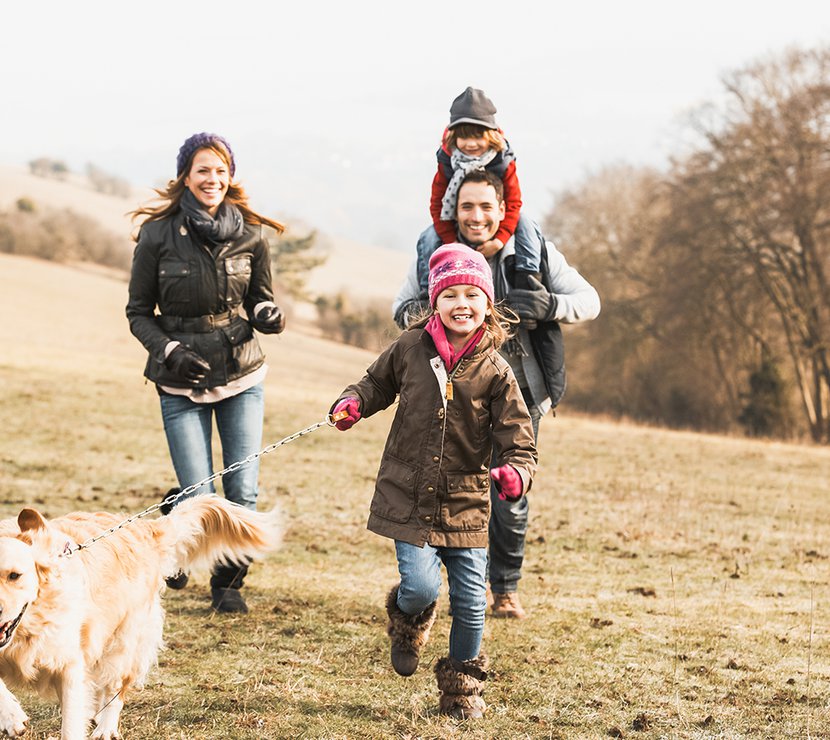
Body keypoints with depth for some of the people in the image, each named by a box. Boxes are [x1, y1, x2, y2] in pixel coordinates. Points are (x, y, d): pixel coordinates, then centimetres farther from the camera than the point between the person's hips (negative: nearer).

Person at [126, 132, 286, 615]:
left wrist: (268, 316, -13)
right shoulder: (158, 235, -6)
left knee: (244, 493, -2)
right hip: (182, 382, -2)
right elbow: (139, 312, 1)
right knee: (200, 497, -5)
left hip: (242, 377, 2)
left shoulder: (252, 234, -1)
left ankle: (229, 584, 20)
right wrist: (168, 350, -15)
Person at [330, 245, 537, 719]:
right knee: (422, 586, -14)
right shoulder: (410, 349, -2)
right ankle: (409, 622, 25)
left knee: (470, 601, 4)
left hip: (466, 503, 1)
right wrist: (355, 402, -3)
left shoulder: (495, 372, -5)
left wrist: (516, 472, -27)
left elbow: (518, 440, -6)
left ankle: (463, 686, 27)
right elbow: (379, 382, 18)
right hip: (408, 497, -1)